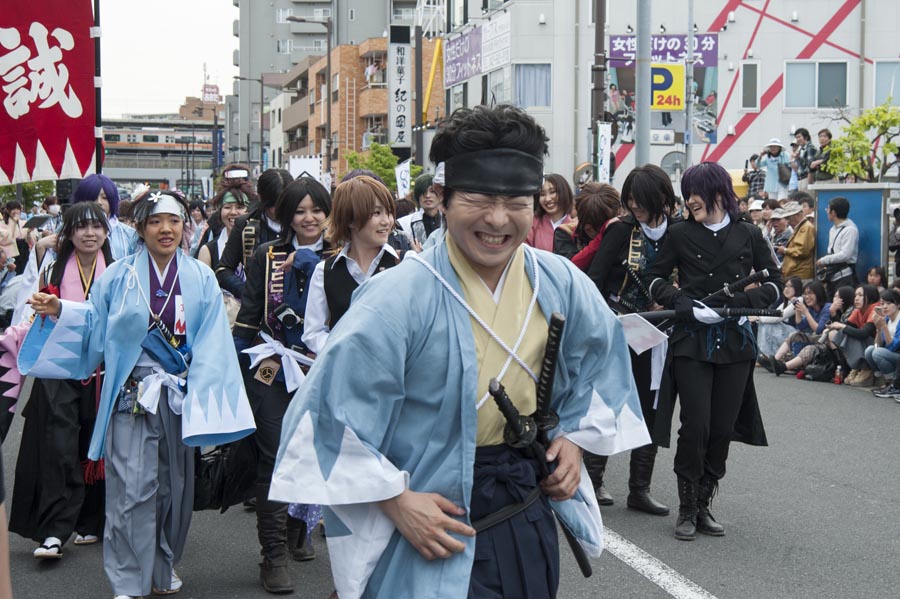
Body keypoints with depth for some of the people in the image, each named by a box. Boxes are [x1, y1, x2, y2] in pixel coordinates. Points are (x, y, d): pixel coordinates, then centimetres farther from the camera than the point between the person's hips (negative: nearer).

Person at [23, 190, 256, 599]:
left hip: (180, 395, 2)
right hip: (133, 393, -2)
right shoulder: (118, 277, 3)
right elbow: (95, 330, 7)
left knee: (174, 486, 10)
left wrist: (204, 400, -8)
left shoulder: (201, 280, 5)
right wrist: (59, 312, -9)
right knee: (132, 489, -8)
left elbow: (211, 347, 0)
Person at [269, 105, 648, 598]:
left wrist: (574, 435, 4)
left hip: (528, 510, 5)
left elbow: (597, 362, 16)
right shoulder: (398, 298, -20)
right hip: (429, 523, -5)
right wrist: (396, 502, -18)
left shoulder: (562, 285, -4)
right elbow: (336, 412, -18)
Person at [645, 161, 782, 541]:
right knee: (695, 427, -7)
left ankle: (703, 505, 17)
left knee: (722, 430, 3)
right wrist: (685, 305, -9)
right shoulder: (681, 234, 2)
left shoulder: (747, 235, 4)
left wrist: (738, 303, -9)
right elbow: (655, 278, 8)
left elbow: (775, 284, 8)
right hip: (691, 342, -1)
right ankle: (687, 510, 6)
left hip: (734, 342, 1)